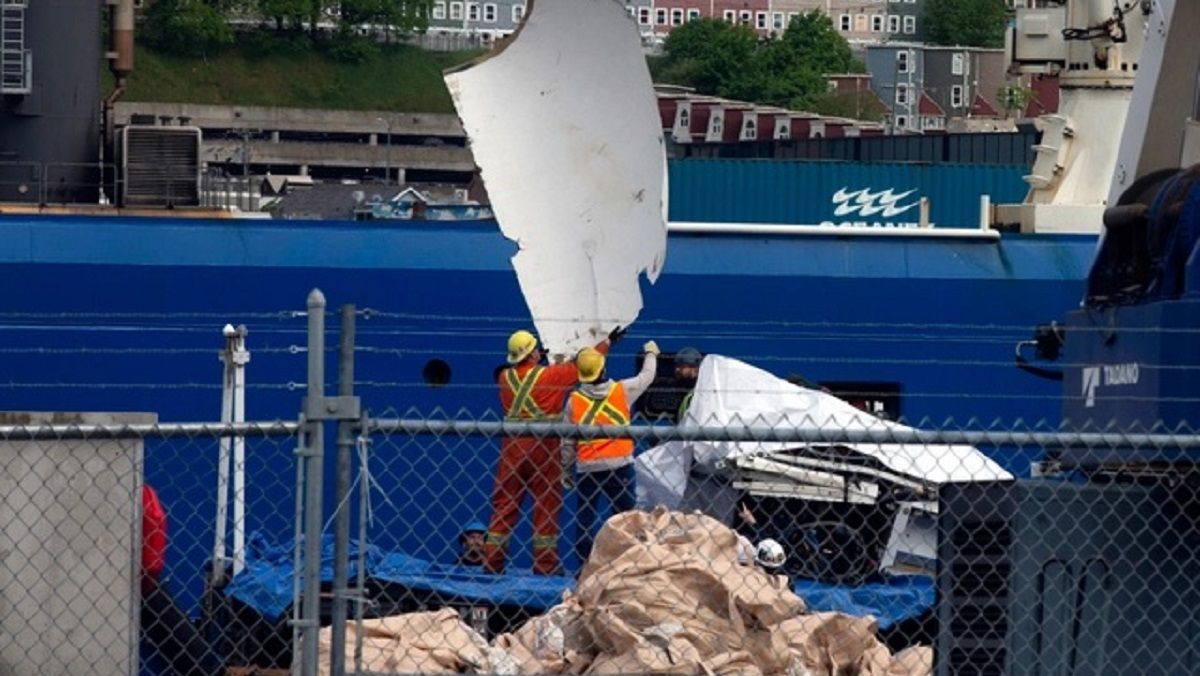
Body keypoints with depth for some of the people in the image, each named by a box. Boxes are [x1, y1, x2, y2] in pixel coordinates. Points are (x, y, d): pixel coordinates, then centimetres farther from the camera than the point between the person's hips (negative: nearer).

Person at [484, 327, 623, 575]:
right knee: (546, 504, 3)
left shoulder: (505, 378, 2)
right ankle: (545, 562, 3)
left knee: (504, 503, 7)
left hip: (512, 445, 4)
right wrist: (608, 342, 15)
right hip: (543, 446, -4)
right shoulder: (550, 375, -8)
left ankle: (492, 561, 5)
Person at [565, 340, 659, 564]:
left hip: (587, 467, 1)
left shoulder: (573, 400, 0)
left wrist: (566, 468, 16)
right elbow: (646, 376, 16)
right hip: (619, 464, -1)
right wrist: (651, 354, 36)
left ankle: (584, 561, 3)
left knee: (585, 516, 6)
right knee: (624, 513, 4)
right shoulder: (622, 391, -2)